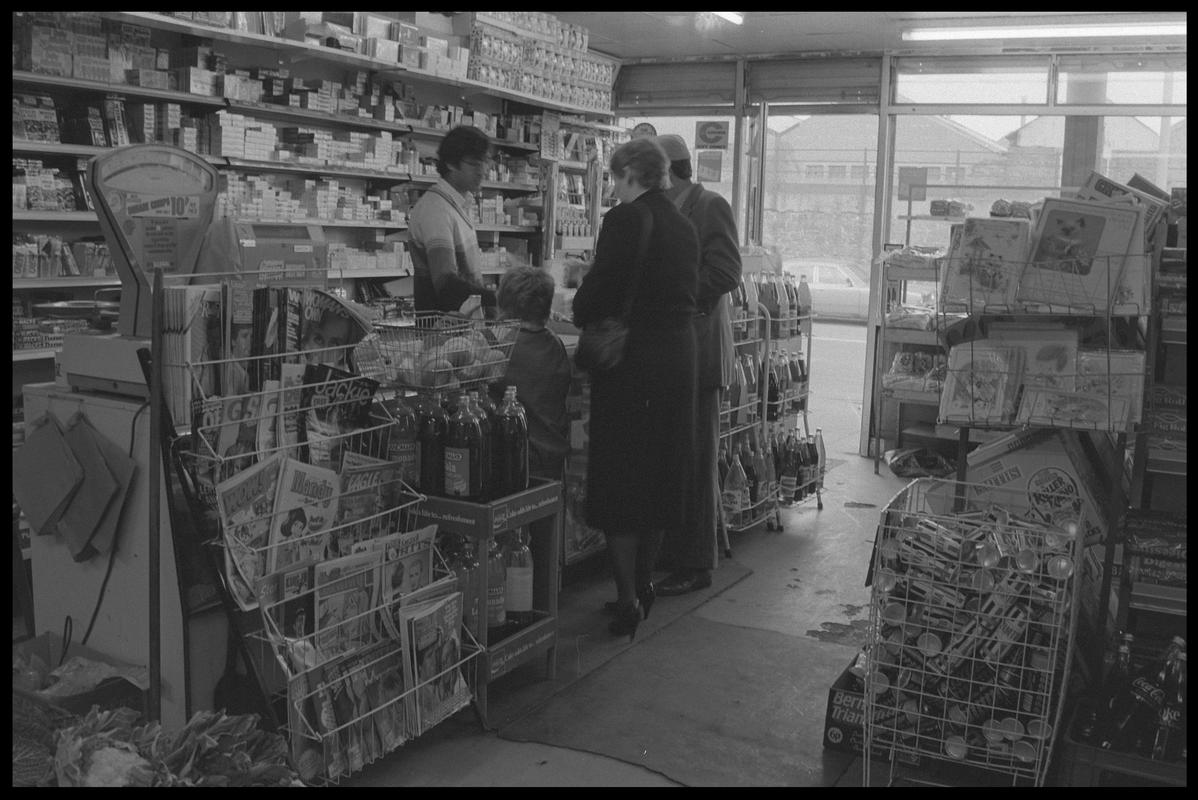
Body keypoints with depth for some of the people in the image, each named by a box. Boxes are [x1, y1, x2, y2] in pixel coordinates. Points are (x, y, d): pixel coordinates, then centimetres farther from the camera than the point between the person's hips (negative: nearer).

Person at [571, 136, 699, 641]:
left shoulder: (625, 220, -12)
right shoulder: (684, 226, 11)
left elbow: (597, 289, -13)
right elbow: (689, 292, 12)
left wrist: (581, 316, 7)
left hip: (632, 358, -8)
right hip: (679, 354, 8)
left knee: (619, 473, 1)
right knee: (662, 473, 15)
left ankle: (627, 597, 3)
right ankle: (644, 584, 26)